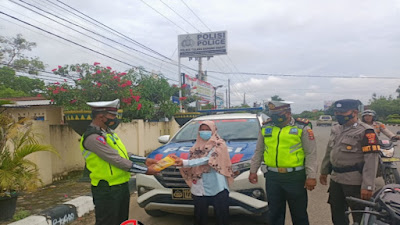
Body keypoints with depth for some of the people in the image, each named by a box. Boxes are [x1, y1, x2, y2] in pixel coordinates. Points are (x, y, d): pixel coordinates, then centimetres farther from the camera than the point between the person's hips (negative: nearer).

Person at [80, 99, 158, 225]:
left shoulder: (107, 133, 11)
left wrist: (145, 161, 4)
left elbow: (124, 154, 15)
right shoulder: (93, 137, -20)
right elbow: (117, 160, -24)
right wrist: (145, 170, -19)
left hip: (121, 186, 9)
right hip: (107, 191, -9)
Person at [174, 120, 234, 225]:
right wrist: (179, 161, -7)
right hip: (199, 190, 4)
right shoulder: (196, 147, 13)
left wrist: (184, 163, -24)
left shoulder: (219, 144, -4)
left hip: (218, 189, -4)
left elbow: (207, 160, -18)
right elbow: (191, 166, 11)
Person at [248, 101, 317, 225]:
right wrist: (253, 171, 12)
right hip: (272, 177, 4)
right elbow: (259, 152, 14)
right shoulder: (266, 127, 6)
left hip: (295, 177, -3)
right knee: (275, 213, 15)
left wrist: (311, 176, -12)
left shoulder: (302, 127, -6)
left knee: (299, 214, 10)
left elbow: (311, 154, -7)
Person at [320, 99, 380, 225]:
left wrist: (367, 186, -23)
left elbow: (371, 161, -19)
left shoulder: (365, 132, -14)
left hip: (355, 182, -7)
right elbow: (329, 152, 19)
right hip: (335, 179, 7)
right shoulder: (336, 129, 10)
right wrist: (324, 171, 21)